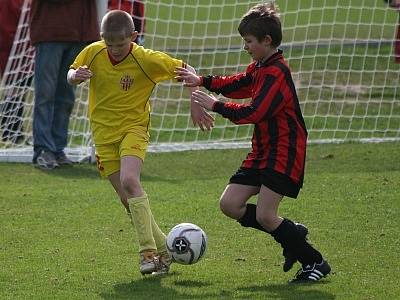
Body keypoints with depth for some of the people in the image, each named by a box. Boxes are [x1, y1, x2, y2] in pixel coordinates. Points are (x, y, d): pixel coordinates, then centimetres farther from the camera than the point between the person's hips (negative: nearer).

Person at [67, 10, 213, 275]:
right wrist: (75, 76, -16)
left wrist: (195, 105, -12)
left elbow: (185, 70, -7)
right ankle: (163, 250, 17)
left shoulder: (146, 59, -15)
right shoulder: (93, 54, -6)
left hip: (134, 128, -4)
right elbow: (71, 75, 8)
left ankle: (149, 251, -26)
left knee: (129, 181, -29)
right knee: (127, 199, 2)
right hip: (103, 133, 4)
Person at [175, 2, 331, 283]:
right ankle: (292, 233, 16)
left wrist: (216, 106, -16)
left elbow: (254, 112, -24)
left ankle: (315, 262, 0)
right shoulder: (259, 67, 11)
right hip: (262, 152, 10)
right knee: (230, 204, 3)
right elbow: (236, 84, 25)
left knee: (264, 216, -14)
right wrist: (202, 81, 11)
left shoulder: (277, 73, -19)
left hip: (284, 154, -10)